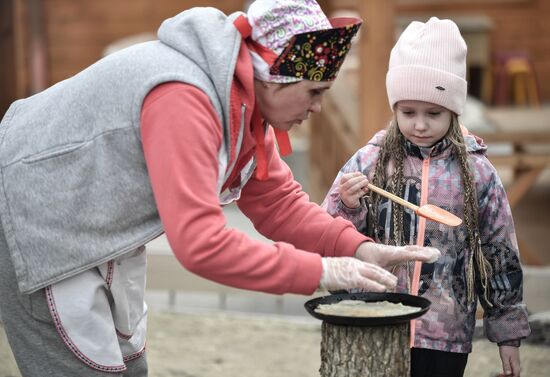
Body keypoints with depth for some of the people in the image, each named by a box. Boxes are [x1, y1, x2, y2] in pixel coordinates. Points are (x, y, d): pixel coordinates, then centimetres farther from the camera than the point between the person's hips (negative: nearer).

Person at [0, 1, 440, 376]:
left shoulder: (245, 103, -1)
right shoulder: (185, 99, -32)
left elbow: (278, 201, 3)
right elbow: (200, 242, -36)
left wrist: (357, 248, -12)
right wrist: (318, 271, -31)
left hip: (99, 234, 10)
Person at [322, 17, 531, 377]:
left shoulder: (476, 171, 0)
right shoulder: (369, 161, -1)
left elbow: (500, 254, 6)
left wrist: (508, 331, 8)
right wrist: (348, 208, -18)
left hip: (447, 334, 0)